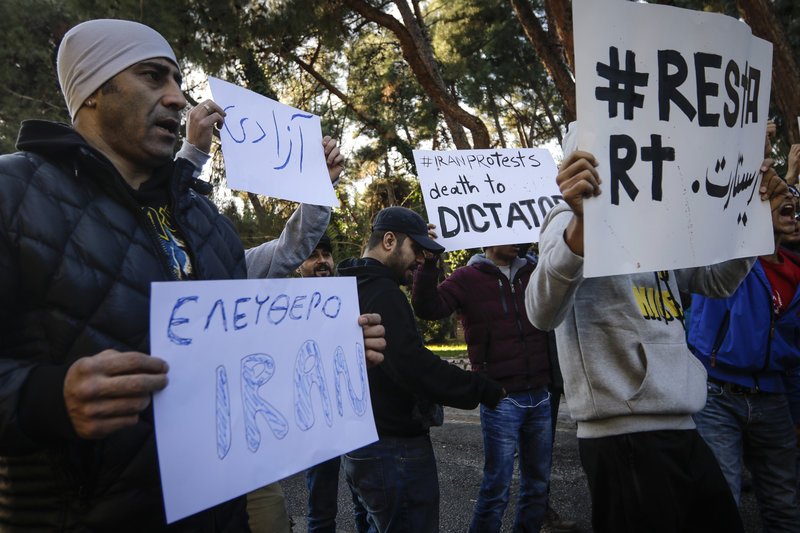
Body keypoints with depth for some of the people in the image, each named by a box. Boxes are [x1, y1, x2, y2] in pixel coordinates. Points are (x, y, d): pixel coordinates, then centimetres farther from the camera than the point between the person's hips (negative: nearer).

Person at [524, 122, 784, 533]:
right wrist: (579, 225, -43)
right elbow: (543, 314, -26)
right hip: (625, 436, -8)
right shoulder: (572, 221, -9)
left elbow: (716, 282, 26)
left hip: (682, 431, 8)